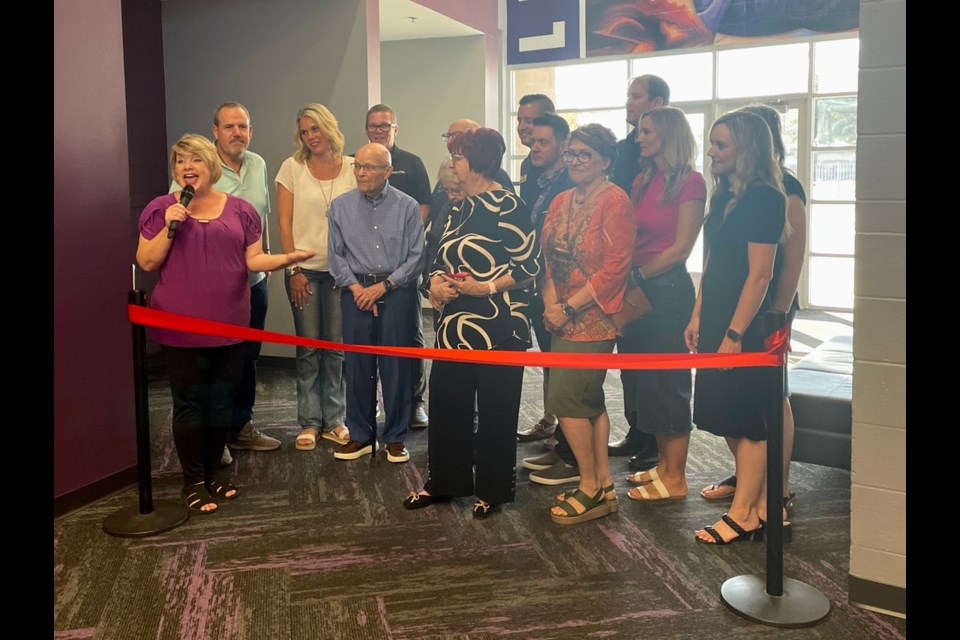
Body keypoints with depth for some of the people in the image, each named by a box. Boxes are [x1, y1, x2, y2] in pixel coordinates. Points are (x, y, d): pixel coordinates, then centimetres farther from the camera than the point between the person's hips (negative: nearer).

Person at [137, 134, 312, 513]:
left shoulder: (240, 210, 6)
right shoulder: (161, 209, 1)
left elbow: (253, 260, 5)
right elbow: (146, 263, -1)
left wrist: (287, 258, -13)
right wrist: (169, 227, -15)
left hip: (229, 324, 3)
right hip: (180, 328, -2)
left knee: (222, 400, 11)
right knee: (189, 403, 2)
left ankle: (213, 471, 28)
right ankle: (193, 482, 16)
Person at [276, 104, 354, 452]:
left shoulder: (351, 168, 3)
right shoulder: (292, 167, 1)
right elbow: (284, 223, -1)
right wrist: (294, 269, -7)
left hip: (341, 268, 1)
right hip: (304, 268, -1)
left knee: (337, 346, 5)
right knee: (309, 347, 4)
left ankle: (334, 419, 17)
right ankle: (309, 422, 15)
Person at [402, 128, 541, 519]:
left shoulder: (507, 207, -11)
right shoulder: (459, 208, 14)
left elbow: (529, 265, -14)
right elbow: (443, 259, 18)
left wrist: (487, 287, -21)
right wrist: (436, 283, -2)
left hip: (497, 326, -8)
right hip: (455, 324, 8)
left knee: (495, 409, 4)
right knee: (446, 403, 12)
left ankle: (492, 490, 19)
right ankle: (443, 481, 27)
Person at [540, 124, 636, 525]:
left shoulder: (614, 200, -12)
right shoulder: (561, 201, 11)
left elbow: (614, 268, -17)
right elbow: (549, 258, 10)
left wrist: (568, 308, -16)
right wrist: (550, 303, -6)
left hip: (593, 318, -8)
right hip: (563, 319, 8)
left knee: (565, 398, -8)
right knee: (589, 401, 13)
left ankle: (590, 487, 8)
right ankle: (604, 484, 25)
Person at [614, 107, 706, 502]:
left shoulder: (689, 182, -8)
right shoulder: (642, 181, 12)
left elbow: (681, 247, -12)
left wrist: (638, 274, -10)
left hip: (666, 288, -8)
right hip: (635, 290, 8)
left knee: (667, 380, 0)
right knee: (642, 379, 12)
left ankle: (675, 478, 11)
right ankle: (664, 464, 25)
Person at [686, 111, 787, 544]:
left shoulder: (764, 198, -14)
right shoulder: (724, 196, 12)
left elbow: (759, 274, -18)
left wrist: (735, 333, -19)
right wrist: (697, 317, 12)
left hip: (746, 325, -9)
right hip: (716, 320, 9)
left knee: (744, 418, 0)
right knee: (728, 416, 13)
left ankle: (744, 514, 12)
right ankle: (763, 503, 25)